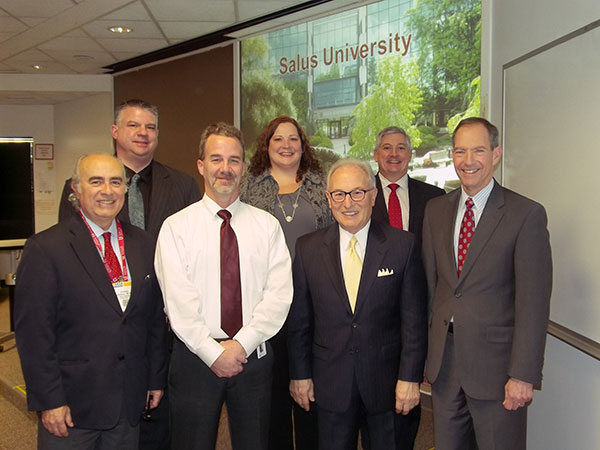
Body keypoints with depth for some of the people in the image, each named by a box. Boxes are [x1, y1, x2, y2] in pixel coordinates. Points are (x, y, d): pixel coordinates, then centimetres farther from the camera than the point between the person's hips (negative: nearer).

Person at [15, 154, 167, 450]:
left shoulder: (143, 244, 4)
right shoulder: (45, 249, -10)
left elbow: (155, 318, 7)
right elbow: (32, 332, -11)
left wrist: (156, 379, 7)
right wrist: (49, 401, -12)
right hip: (70, 405, -4)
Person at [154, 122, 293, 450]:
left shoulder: (267, 225, 4)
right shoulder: (176, 227, -1)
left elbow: (279, 294, -4)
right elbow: (179, 301, -8)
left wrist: (241, 344, -12)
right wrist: (213, 353, -13)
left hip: (254, 356, 2)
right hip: (195, 357, -1)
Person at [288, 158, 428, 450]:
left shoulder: (402, 245, -6)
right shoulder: (308, 248, -2)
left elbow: (414, 319, -5)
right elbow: (299, 319, 2)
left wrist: (410, 377, -7)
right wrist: (299, 374, 3)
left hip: (386, 381, -1)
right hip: (331, 380, 1)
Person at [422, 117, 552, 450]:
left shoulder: (526, 214, -9)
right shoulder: (435, 210, 6)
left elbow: (533, 302, -12)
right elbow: (429, 283, 7)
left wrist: (523, 374, -14)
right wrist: (425, 353, 7)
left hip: (495, 364, -4)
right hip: (443, 360, 5)